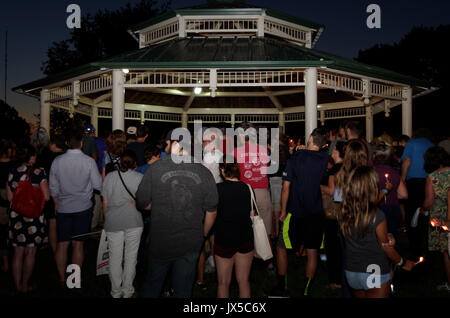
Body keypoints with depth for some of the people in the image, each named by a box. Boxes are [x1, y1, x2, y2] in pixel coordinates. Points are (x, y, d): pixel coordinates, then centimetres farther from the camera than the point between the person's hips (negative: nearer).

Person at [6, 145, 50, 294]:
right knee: (30, 252, 10)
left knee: (18, 252, 13)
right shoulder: (38, 173, -13)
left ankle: (17, 285, 21)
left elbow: (10, 197, 4)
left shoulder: (12, 174, -1)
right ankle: (25, 285, 20)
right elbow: (46, 197, -13)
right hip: (34, 216, -3)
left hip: (16, 216, 4)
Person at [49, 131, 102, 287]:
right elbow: (98, 185, -7)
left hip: (63, 208, 1)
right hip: (83, 208, -1)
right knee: (78, 244, 7)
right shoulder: (89, 161, -11)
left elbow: (53, 187, 3)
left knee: (62, 244, 10)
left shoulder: (57, 161, -4)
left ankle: (62, 279, 19)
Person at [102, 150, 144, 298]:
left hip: (113, 222, 2)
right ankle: (127, 292, 18)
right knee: (130, 257, 9)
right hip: (133, 222, -2)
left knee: (115, 258, 11)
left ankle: (116, 292, 22)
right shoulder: (139, 177, -2)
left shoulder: (109, 177, 5)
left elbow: (105, 203, 9)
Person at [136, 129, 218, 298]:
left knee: (152, 284, 22)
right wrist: (203, 234, 17)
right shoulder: (204, 173, -7)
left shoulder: (155, 168, -12)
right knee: (183, 290, 18)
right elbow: (212, 211, 1)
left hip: (160, 241, -1)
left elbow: (141, 203, -5)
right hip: (191, 244, 1)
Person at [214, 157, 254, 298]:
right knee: (243, 281, 14)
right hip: (245, 238, 2)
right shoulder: (247, 188, -4)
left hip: (223, 238, -2)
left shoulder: (216, 188, -11)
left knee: (223, 282, 12)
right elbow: (252, 215, 4)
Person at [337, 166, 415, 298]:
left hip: (351, 271, 5)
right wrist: (403, 263, 7)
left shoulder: (342, 213, -11)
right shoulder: (377, 216, -24)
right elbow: (386, 247, -11)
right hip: (375, 274, -5)